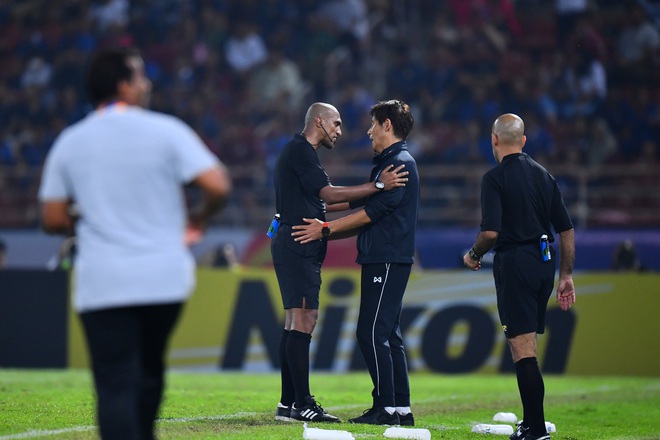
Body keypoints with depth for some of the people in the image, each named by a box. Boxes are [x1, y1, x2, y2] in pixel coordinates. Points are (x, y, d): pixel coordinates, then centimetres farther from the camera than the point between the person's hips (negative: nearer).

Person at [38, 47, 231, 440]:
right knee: (149, 371, 21)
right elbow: (218, 186, -11)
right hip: (165, 276, 0)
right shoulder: (166, 131, -3)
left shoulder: (68, 143, 4)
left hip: (102, 285, 0)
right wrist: (199, 219, 8)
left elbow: (53, 220, 5)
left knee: (115, 385, -5)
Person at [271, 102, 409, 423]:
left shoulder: (298, 152, 22)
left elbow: (316, 202, 26)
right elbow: (329, 194, -17)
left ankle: (288, 403, 11)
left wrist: (353, 203, 25)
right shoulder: (300, 151, -10)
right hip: (298, 244, -11)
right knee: (304, 319, -13)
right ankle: (301, 404, -17)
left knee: (295, 322, 10)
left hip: (296, 247, 11)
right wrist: (378, 186, -18)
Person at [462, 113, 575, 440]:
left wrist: (473, 255, 2)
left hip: (514, 263, -7)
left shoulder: (495, 178, -8)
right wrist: (566, 276, 17)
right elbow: (566, 230, 12)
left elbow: (491, 231, -18)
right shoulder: (543, 175, 12)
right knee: (524, 345, 18)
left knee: (523, 348, -6)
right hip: (544, 263, 7)